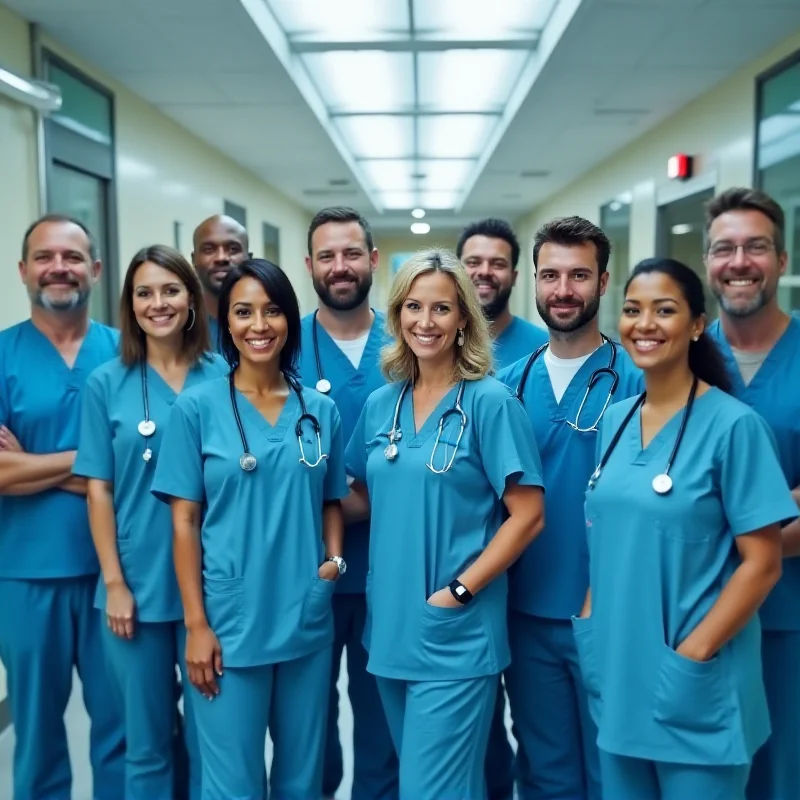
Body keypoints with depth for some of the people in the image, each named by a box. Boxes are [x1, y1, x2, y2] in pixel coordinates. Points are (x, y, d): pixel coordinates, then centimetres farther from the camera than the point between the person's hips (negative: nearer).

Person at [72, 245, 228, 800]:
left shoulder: (224, 378, 0)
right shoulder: (107, 384, -1)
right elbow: (99, 490, -1)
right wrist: (114, 582, -5)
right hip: (137, 585, 0)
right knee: (146, 739, 13)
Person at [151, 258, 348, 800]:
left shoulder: (320, 409, 4)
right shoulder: (197, 407, -5)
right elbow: (185, 520, -5)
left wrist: (335, 557, -5)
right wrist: (196, 623, -8)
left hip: (308, 621, 3)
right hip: (230, 624, -3)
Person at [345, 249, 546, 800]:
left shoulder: (490, 402, -11)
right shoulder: (380, 404, 6)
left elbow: (527, 515, -13)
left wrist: (459, 593, -16)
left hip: (456, 635, -6)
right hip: (389, 625, 6)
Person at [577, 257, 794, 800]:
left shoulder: (733, 424, -12)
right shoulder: (615, 420, 5)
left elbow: (762, 564, -12)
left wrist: (692, 658, -16)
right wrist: (589, 623, 2)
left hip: (695, 687, -5)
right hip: (617, 676, 6)